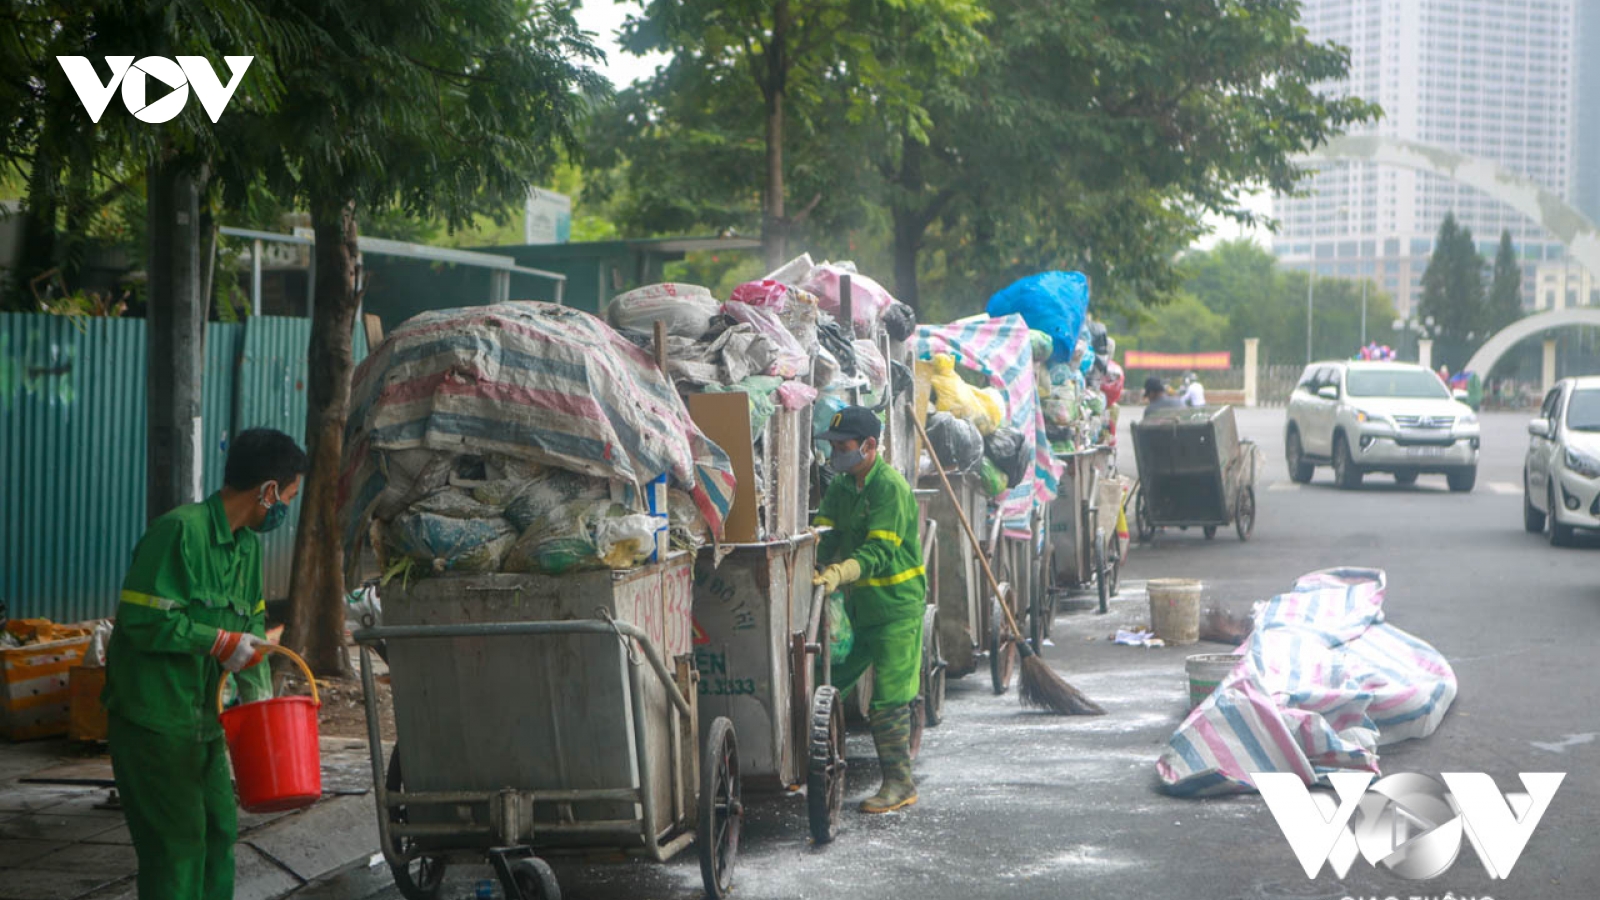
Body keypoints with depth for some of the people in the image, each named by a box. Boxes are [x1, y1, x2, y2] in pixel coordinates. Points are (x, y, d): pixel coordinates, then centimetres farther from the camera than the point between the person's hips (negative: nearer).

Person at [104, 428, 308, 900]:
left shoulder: (246, 545, 10)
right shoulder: (179, 530, -19)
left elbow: (251, 623, 16)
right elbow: (142, 618, -23)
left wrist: (260, 697, 4)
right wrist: (220, 643, -19)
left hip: (202, 718, 9)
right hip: (153, 717, -9)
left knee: (219, 830, 14)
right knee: (178, 843, -6)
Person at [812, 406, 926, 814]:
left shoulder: (890, 488, -16)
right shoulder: (841, 486, 10)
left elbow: (880, 551, -25)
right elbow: (826, 535, 5)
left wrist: (839, 574, -38)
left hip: (896, 605, -8)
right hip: (857, 604, 8)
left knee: (888, 697, -7)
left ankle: (899, 783, 2)